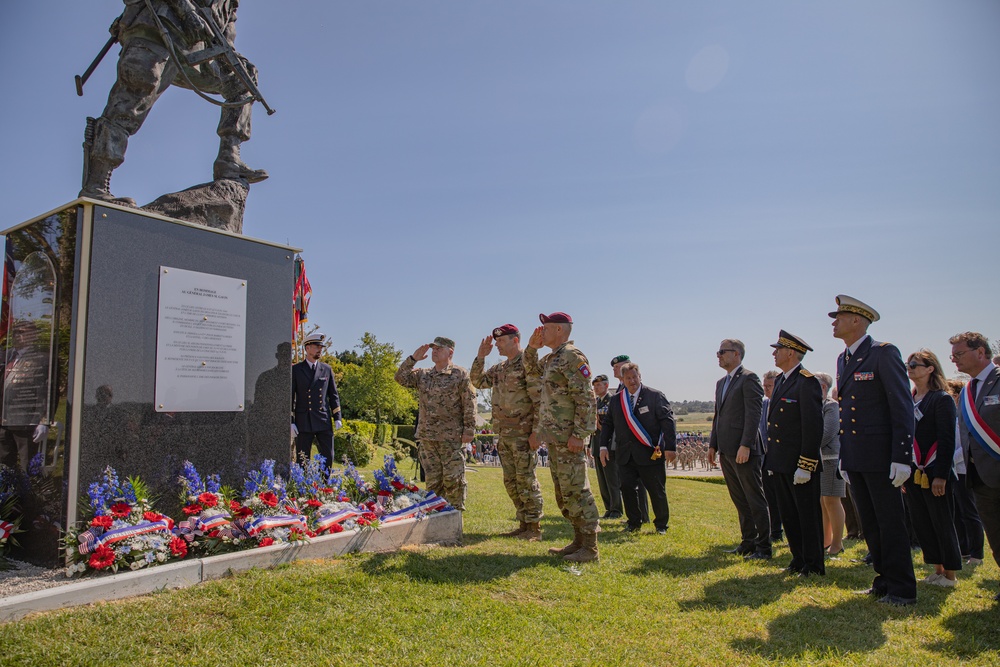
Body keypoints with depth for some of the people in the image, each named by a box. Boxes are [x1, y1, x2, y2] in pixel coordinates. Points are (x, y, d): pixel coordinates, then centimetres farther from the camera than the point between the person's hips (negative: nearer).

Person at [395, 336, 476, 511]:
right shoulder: (422, 375, 15)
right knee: (432, 480, 10)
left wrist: (469, 429, -12)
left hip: (451, 437, -5)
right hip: (427, 437, 5)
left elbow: (469, 404, -7)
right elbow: (401, 378, 7)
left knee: (453, 480, -1)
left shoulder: (460, 374, -3)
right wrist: (413, 358, 0)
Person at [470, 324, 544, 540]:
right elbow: (477, 381, 21)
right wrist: (481, 356, 7)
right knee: (511, 481, 12)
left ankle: (534, 528, 5)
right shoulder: (499, 368, 15)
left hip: (523, 433, -9)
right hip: (504, 434, 9)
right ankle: (523, 524, 22)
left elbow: (539, 399, -15)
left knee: (526, 479, -4)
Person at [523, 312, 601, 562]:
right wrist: (532, 347, 18)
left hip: (569, 439, -10)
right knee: (563, 493, 14)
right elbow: (531, 369, 36)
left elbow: (586, 398, -19)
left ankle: (590, 548, 2)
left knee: (576, 491, -6)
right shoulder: (551, 359, 17)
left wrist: (579, 434, -23)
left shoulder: (572, 356, -13)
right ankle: (579, 541, 23)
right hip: (553, 438, 10)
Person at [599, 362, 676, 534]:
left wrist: (670, 447, -12)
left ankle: (661, 524, 22)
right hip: (626, 454, 4)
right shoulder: (616, 400, 10)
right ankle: (634, 523, 21)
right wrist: (604, 446, 4)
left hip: (650, 454, -4)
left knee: (657, 491, 5)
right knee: (627, 489, 4)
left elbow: (668, 421, -6)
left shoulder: (655, 396, -3)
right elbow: (607, 423, 14)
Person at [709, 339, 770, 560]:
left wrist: (745, 445, -22)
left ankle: (764, 548, 8)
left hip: (744, 451, -9)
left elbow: (753, 413, -16)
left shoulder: (749, 378, -9)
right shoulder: (721, 383, 18)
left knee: (755, 500, 0)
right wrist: (713, 445, 15)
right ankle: (748, 542, 23)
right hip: (726, 451, 9)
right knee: (739, 500, 14)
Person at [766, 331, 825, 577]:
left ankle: (814, 565, 16)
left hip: (799, 464, -9)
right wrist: (772, 460, 16)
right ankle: (799, 560, 28)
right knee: (789, 515, 16)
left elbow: (813, 427, -19)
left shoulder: (807, 381, -15)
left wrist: (805, 465, -20)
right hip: (780, 464, 9)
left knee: (808, 516, 4)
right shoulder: (780, 380, 13)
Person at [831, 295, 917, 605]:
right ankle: (884, 581, 25)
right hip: (854, 458, 8)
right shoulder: (843, 359, 14)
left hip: (879, 456, -8)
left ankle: (902, 589, 13)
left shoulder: (884, 353, -9)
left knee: (890, 524, 2)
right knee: (870, 525, 14)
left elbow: (902, 407, -13)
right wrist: (843, 456, 16)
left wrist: (901, 457, -17)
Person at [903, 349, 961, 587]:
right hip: (913, 473, 7)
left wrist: (941, 475, -17)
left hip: (934, 473, -7)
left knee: (942, 524, 3)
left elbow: (947, 440, -12)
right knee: (921, 523, 11)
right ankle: (937, 570, 22)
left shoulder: (942, 399, -8)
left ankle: (950, 574, 15)